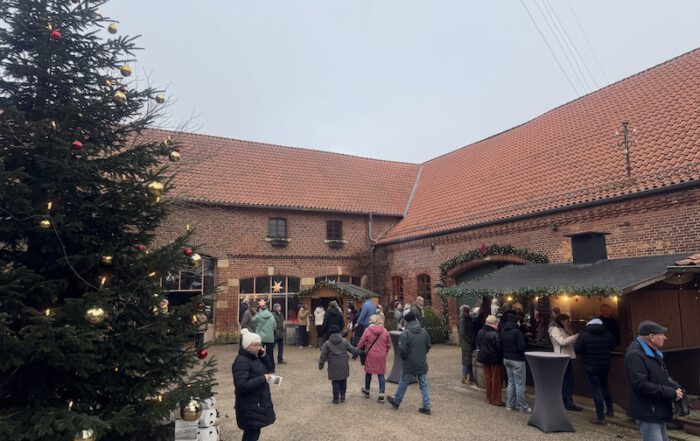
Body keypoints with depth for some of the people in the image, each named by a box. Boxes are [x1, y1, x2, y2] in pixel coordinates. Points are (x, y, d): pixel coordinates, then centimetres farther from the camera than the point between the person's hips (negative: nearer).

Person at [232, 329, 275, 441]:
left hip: (258, 403, 9)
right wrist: (263, 379, -24)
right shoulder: (241, 361, -21)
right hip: (250, 406, -9)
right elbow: (242, 385, -28)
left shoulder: (254, 357, 8)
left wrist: (264, 356, 0)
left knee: (254, 432, 17)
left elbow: (266, 369, 17)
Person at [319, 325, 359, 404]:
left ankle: (336, 398, 9)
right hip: (344, 366, 2)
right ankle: (342, 396, 20)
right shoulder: (344, 341, 1)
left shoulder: (327, 343, -3)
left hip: (334, 367, -2)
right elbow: (353, 349, -1)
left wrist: (321, 365, 7)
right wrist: (357, 352, 20)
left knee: (335, 382, 7)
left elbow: (323, 356, -4)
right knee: (343, 381, 16)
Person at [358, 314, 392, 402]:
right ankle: (381, 395, 6)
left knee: (368, 373, 17)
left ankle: (366, 391, 35)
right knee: (381, 375, 8)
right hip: (381, 357, 1)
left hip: (370, 355, -1)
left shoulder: (367, 330, -9)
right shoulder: (385, 331, -3)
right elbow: (389, 345, 5)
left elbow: (361, 343, -6)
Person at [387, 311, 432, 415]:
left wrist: (403, 358, 1)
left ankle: (396, 401, 29)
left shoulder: (405, 333, -17)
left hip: (409, 365, -4)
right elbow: (428, 346, 9)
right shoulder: (424, 332, 0)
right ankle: (426, 407, 11)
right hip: (422, 364, 4)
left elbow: (402, 349, -18)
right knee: (424, 385, 11)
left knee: (403, 383, 13)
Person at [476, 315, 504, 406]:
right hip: (495, 359, -7)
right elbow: (499, 347, -22)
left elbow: (478, 344, 12)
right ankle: (496, 400, 12)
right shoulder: (495, 334, -25)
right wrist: (501, 356, -5)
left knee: (488, 378, 17)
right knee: (496, 380, 5)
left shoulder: (480, 332, 1)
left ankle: (489, 398, 25)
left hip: (484, 358, 7)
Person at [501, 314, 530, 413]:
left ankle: (510, 405, 19)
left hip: (506, 359, 7)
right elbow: (521, 347, -19)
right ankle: (523, 407, 8)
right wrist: (522, 354, 0)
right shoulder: (517, 332, -18)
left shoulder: (503, 331, 5)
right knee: (520, 384, 0)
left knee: (510, 382, 16)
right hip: (517, 359, -7)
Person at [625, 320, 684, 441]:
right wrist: (672, 393, -23)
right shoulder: (635, 355, -24)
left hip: (658, 411, 11)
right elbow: (641, 385, -29)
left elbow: (663, 376, 20)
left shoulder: (653, 352, 10)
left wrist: (676, 387, -1)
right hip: (648, 413, -11)